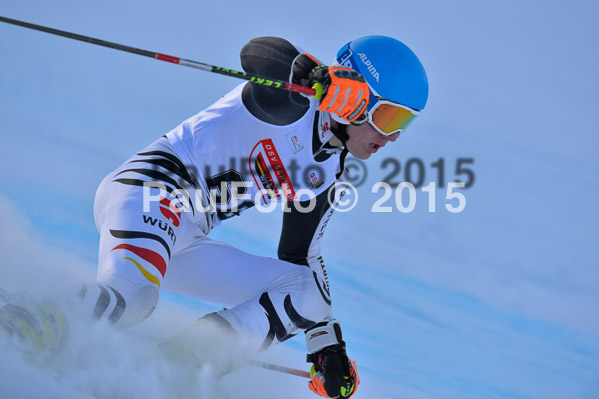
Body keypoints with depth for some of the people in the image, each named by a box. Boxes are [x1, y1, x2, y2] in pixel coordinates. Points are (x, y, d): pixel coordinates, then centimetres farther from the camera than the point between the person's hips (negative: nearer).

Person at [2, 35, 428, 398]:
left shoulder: (328, 177, 17)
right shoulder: (293, 100, -4)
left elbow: (302, 257, 24)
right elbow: (259, 52, -23)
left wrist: (327, 342, 20)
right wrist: (304, 70, -44)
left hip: (184, 245, 9)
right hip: (148, 189, -9)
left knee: (304, 291, 1)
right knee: (132, 297, -35)